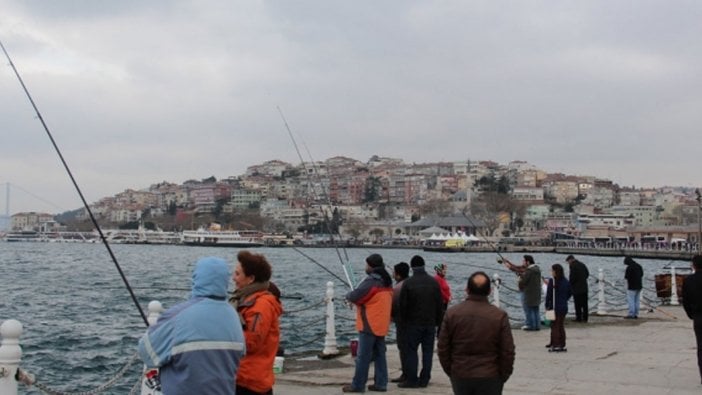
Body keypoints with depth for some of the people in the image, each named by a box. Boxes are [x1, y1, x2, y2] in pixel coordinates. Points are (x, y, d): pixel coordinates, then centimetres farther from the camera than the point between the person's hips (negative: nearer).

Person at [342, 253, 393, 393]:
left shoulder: (371, 281, -18)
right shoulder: (387, 282, 11)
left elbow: (354, 297, -20)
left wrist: (348, 295, 3)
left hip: (369, 326, -9)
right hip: (381, 325, 9)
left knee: (363, 356, -3)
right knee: (380, 355, 12)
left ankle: (358, 385, 1)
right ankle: (381, 383, 14)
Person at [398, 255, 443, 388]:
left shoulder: (408, 283, -9)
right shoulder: (434, 282, 1)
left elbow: (403, 305, -5)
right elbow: (439, 304, 5)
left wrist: (404, 321, 8)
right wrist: (437, 321, 13)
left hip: (414, 323, -3)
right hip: (430, 323, 3)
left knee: (411, 350, 3)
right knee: (428, 350, 8)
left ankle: (411, 379, 1)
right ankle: (424, 379, 9)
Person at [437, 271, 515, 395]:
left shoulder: (452, 313, -4)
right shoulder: (500, 316, -9)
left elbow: (442, 348, 1)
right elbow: (508, 352, -6)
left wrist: (450, 372, 13)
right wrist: (503, 375, 8)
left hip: (460, 376, 2)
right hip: (490, 378, -2)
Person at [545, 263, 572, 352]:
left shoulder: (552, 281, -15)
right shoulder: (566, 281, 3)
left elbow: (548, 294, -13)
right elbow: (569, 293, 12)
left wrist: (547, 305, -5)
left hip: (555, 307, -6)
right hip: (564, 307, 6)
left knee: (555, 326, 3)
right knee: (561, 326, 15)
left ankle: (556, 345, 1)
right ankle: (562, 345, 19)